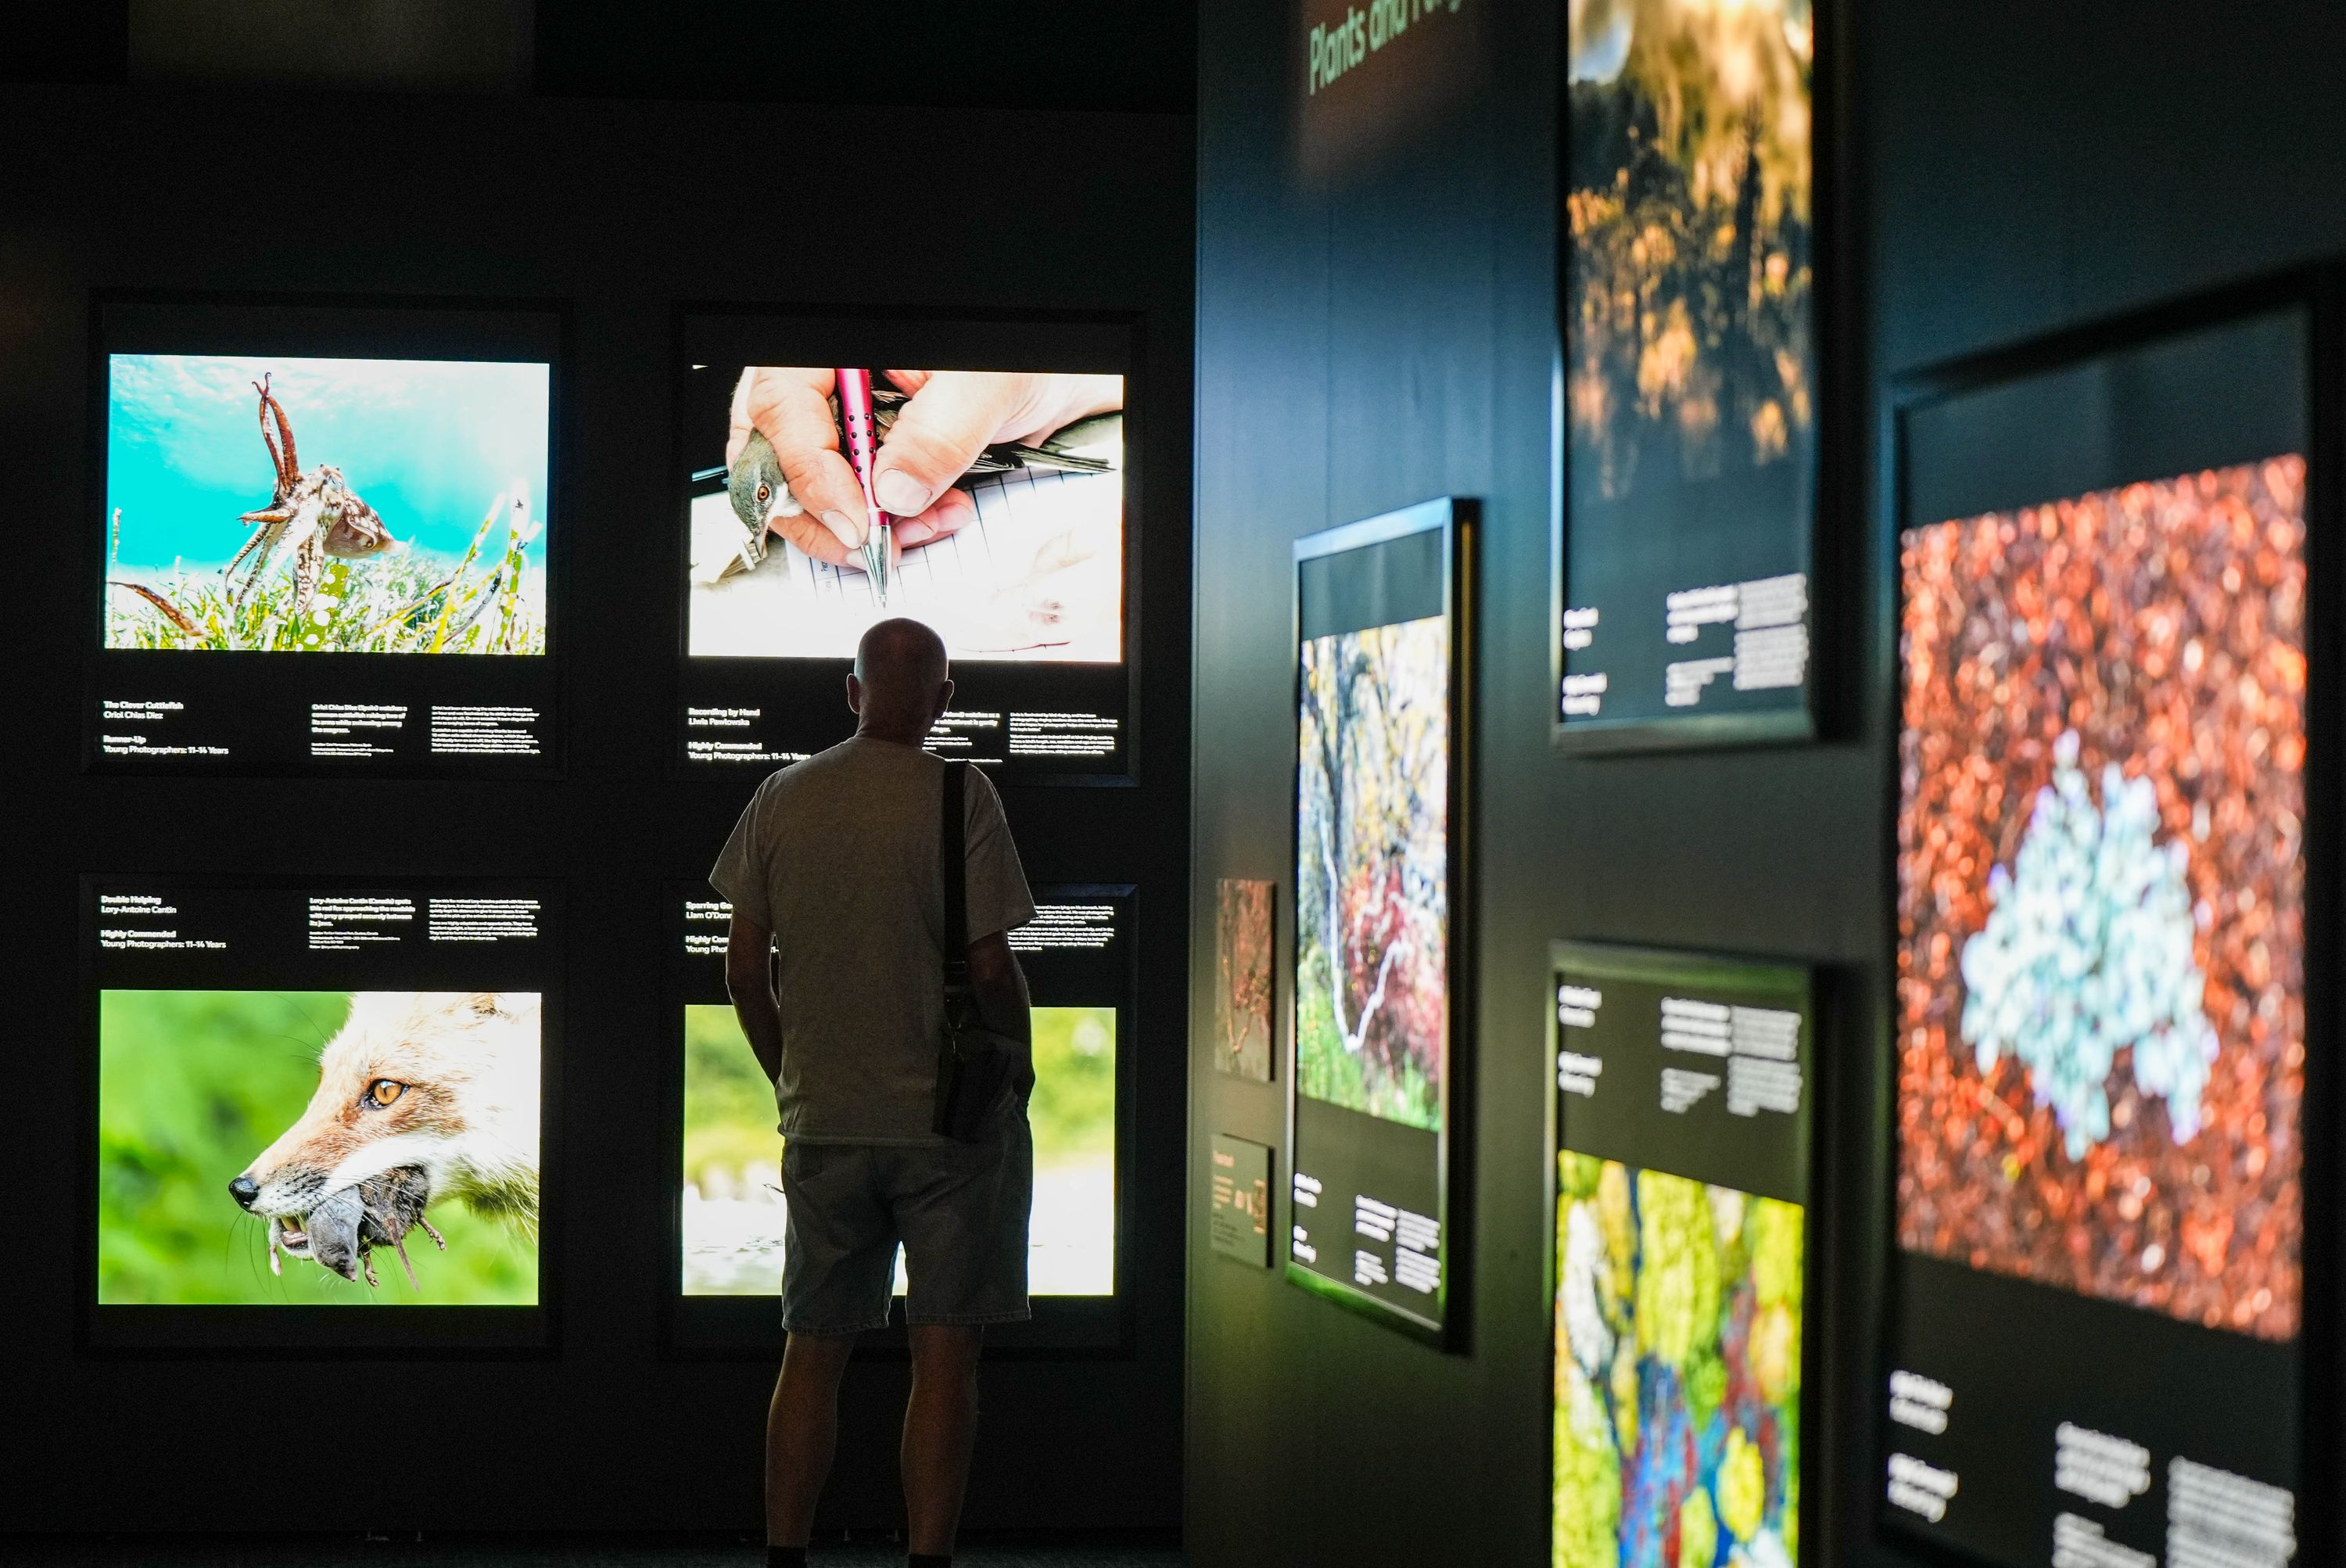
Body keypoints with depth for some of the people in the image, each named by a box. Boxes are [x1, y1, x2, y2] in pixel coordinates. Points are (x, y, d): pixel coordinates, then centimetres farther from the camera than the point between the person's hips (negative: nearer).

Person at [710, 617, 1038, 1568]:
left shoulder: (782, 799, 3)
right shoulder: (958, 798, -9)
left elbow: (744, 968, 5)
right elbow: (991, 966, -12)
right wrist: (1019, 1062, 5)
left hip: (822, 1121, 4)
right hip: (950, 1114, -4)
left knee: (813, 1349, 11)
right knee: (944, 1354, 1)